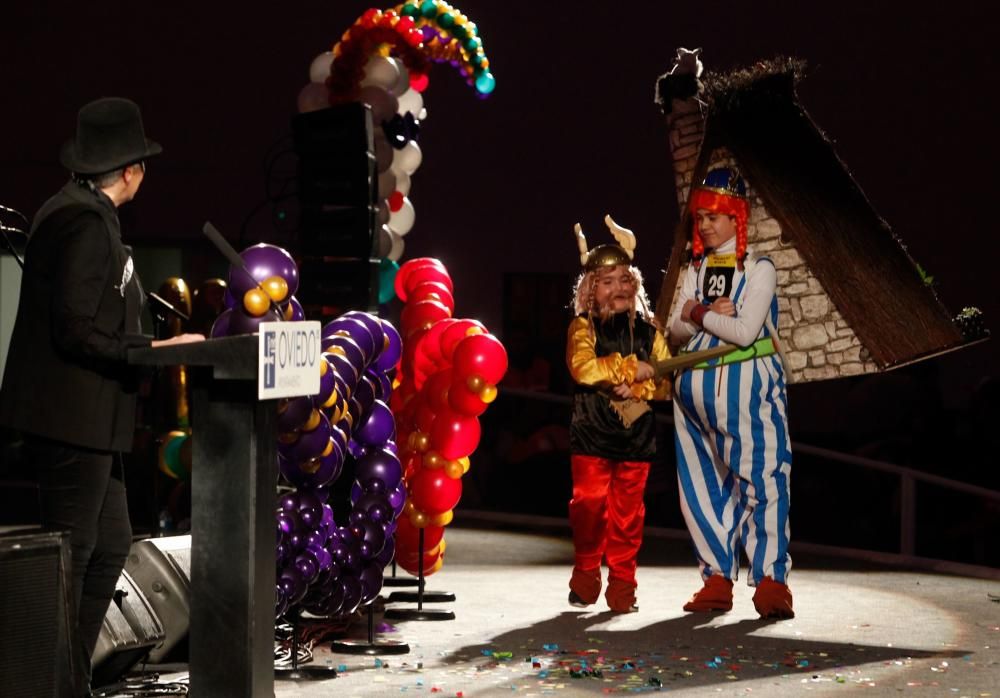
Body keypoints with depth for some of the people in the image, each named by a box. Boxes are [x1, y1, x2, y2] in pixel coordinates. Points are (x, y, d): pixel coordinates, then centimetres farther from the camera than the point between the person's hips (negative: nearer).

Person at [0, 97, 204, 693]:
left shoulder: (75, 212, 15)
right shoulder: (86, 223, -17)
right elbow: (76, 330, -22)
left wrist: (150, 343, 13)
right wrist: (154, 349, -16)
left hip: (84, 419, 10)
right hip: (74, 418, -10)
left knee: (110, 544, 16)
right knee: (70, 554, -2)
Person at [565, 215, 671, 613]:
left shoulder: (647, 330, 9)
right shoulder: (583, 327, -1)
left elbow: (666, 381, 4)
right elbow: (582, 367, -19)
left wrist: (638, 388, -14)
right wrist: (631, 368, -15)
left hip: (636, 435, 3)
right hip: (591, 433, -2)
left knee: (628, 512, 5)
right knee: (589, 505, -5)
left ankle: (622, 589, 13)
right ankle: (586, 578, 13)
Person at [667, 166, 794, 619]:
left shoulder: (758, 270, -1)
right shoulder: (696, 271, 15)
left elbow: (744, 331, -13)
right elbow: (676, 334, 7)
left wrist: (698, 315, -2)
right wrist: (705, 314, -10)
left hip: (746, 385, -6)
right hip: (695, 386, 6)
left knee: (760, 480, -10)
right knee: (704, 484, 5)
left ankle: (770, 581, -10)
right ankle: (717, 580, 10)